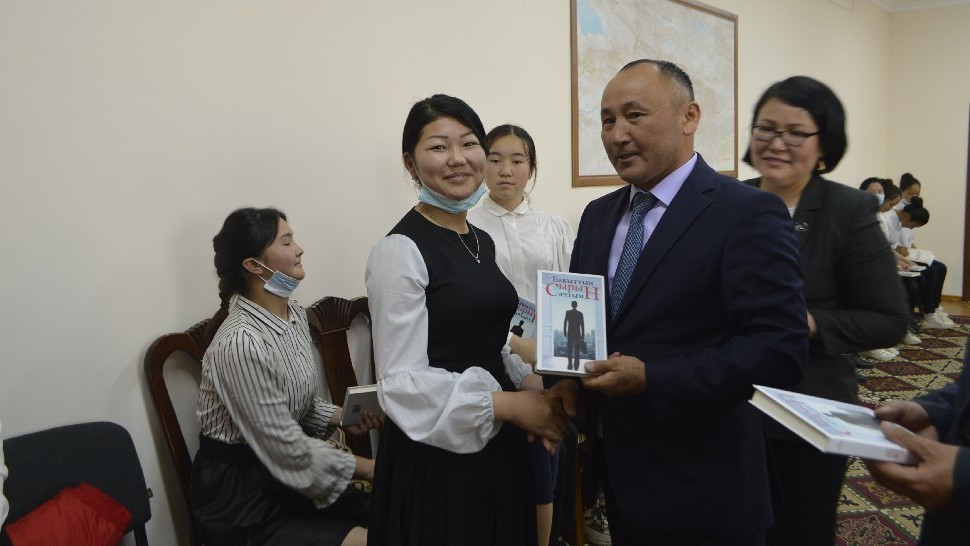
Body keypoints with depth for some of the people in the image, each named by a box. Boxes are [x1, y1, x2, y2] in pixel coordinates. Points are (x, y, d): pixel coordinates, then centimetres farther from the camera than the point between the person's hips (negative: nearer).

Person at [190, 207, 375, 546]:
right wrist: (367, 468, -14)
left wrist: (341, 417, -7)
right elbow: (288, 449, -23)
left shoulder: (296, 315, 1)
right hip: (240, 493, -8)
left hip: (283, 473, 8)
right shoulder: (241, 343, -26)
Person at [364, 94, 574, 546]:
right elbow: (402, 383, -19)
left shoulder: (481, 242, 8)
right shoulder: (400, 250, -15)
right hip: (436, 457, -7)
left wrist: (534, 384, -4)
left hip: (496, 447, 8)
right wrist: (513, 405, -20)